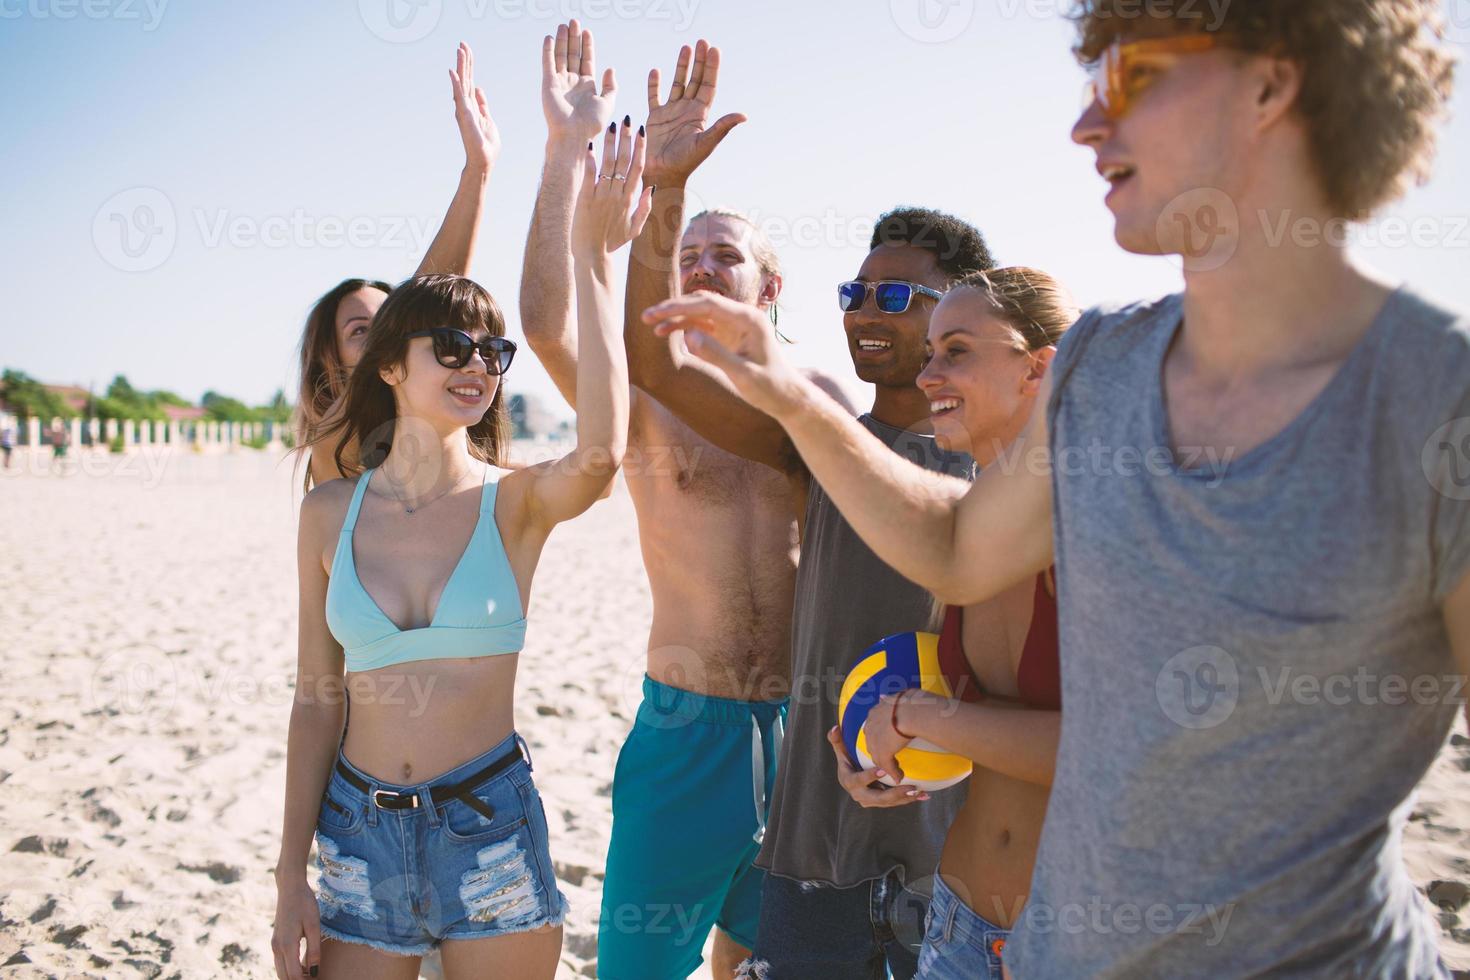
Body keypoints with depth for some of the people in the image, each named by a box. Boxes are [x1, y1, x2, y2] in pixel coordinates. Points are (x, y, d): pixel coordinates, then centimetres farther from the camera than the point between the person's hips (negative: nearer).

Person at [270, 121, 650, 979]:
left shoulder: (515, 501, -7)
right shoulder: (329, 514, 1)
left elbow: (601, 453, -31)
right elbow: (317, 698, 4)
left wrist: (594, 258, -28)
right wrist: (292, 876, 4)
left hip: (490, 822, -2)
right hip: (360, 830, 2)